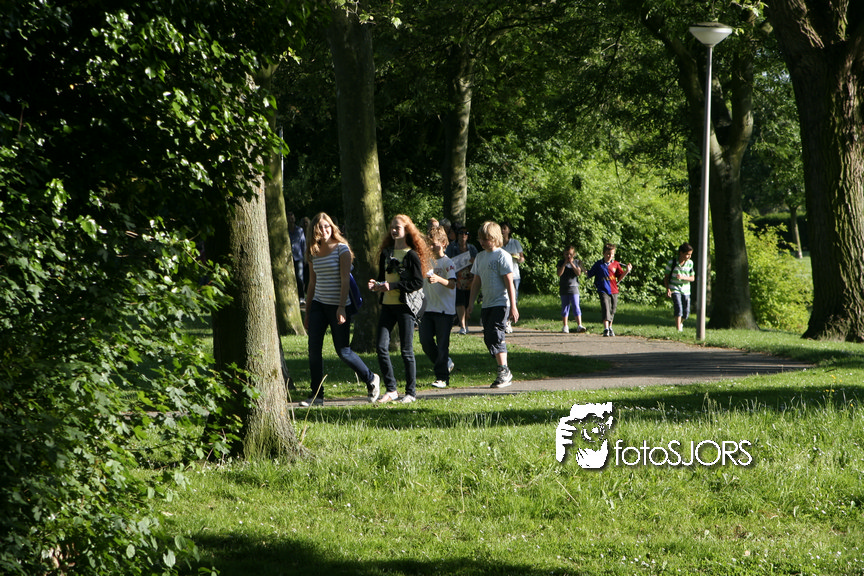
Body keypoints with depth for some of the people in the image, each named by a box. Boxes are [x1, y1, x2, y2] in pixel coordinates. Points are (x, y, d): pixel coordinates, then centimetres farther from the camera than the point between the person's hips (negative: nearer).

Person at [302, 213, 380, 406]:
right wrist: (307, 312, 17)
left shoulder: (341, 249, -6)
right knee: (313, 349, -4)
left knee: (343, 351, -2)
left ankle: (371, 379, 19)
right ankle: (316, 395, 2)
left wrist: (342, 308, -20)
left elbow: (345, 279, -12)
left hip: (337, 306, -5)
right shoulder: (314, 253, 11)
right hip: (318, 304, 5)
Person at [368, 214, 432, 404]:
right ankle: (391, 390, 6)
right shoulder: (386, 253, 14)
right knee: (382, 347, -4)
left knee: (406, 351, -2)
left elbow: (418, 282, -11)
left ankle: (411, 392, 8)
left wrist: (392, 286, -16)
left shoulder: (412, 255, -5)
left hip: (405, 305, -6)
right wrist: (377, 285, 0)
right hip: (387, 305, 6)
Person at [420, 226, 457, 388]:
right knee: (426, 341, 0)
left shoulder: (447, 262, -7)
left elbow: (452, 284, -21)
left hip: (445, 309, -6)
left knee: (442, 344, -6)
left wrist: (438, 279, -39)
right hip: (428, 308, 6)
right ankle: (446, 364, 20)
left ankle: (442, 377, 0)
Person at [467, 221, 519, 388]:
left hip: (500, 304, -8)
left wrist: (513, 307, -14)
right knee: (488, 339, 5)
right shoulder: (480, 257, 13)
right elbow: (476, 282, 20)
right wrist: (471, 303, 17)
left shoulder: (502, 256, -9)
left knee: (495, 336, -17)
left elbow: (509, 283, -12)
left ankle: (504, 372, -12)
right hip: (486, 305, 8)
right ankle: (505, 374, 11)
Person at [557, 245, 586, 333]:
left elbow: (578, 273, -9)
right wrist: (565, 264, -12)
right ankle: (565, 326, 15)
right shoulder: (561, 262, 6)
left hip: (574, 287, -1)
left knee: (576, 306, -10)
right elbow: (559, 274, -7)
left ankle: (579, 325, -15)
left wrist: (571, 263, -12)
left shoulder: (577, 262, 6)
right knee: (565, 307, 6)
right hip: (563, 288, 1)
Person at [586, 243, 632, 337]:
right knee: (605, 308, -18)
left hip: (614, 291, 3)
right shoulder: (598, 264, 1)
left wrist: (626, 271, -9)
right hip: (603, 291, -3)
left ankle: (610, 327, 31)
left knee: (612, 310, 12)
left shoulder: (616, 264, 6)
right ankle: (606, 329, -24)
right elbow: (589, 275, 8)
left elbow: (620, 278, 5)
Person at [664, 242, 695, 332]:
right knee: (678, 309, -19)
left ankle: (680, 323, 38)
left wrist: (683, 277, -19)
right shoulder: (672, 263, -10)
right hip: (675, 289, -3)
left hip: (686, 290, 3)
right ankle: (679, 329, -19)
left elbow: (692, 278, 1)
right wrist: (668, 289, -11)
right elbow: (666, 277, -1)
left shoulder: (690, 263, -2)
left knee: (686, 313, 6)